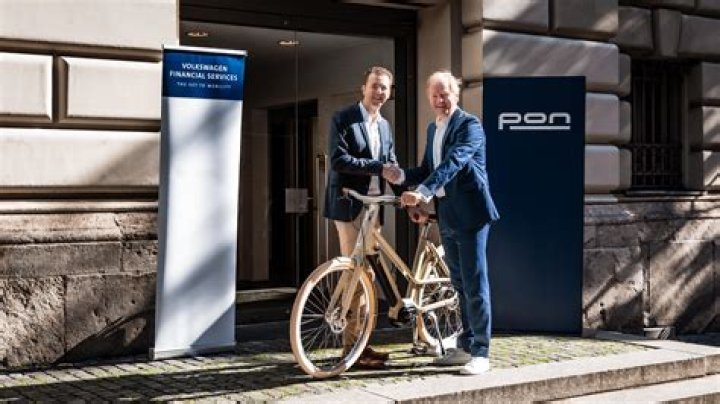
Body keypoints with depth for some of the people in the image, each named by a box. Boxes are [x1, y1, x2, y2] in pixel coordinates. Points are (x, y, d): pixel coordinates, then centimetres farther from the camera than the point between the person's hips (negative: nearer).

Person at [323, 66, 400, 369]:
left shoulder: (385, 126, 17)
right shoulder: (343, 119, -4)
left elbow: (391, 166, 15)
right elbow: (338, 159, -16)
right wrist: (377, 166, -21)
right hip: (349, 205, -7)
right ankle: (352, 346, -2)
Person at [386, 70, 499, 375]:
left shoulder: (469, 125, -10)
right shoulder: (433, 128, 16)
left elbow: (453, 162, -25)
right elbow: (428, 168, 18)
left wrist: (423, 192, -36)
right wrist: (403, 176, -2)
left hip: (469, 212, -8)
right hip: (446, 213, 8)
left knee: (474, 282, -7)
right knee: (459, 283, 14)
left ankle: (480, 353, -2)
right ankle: (465, 346, 23)